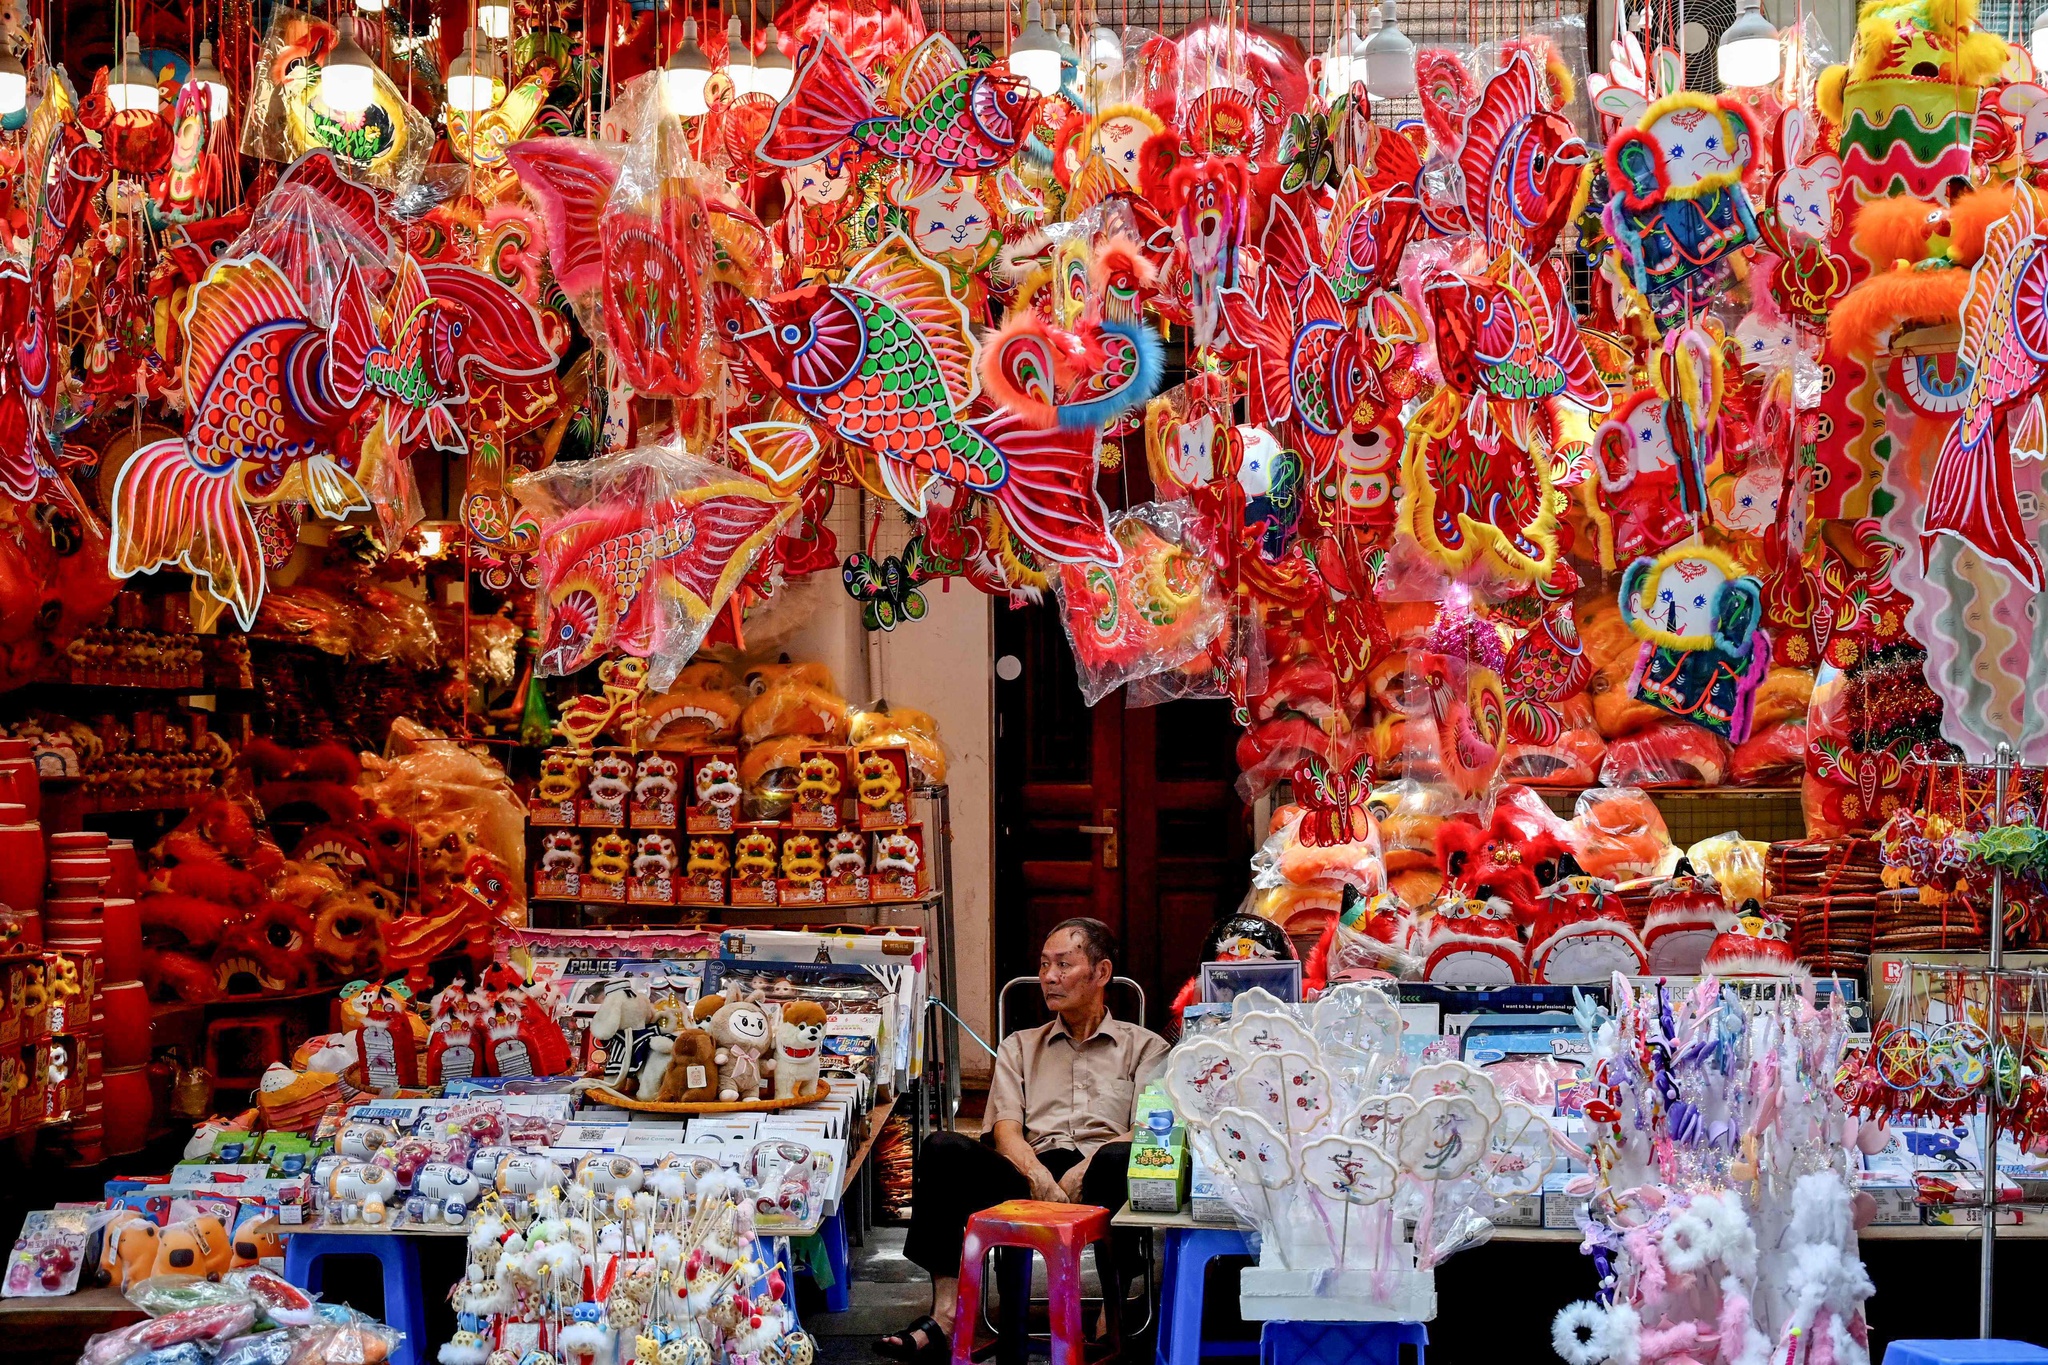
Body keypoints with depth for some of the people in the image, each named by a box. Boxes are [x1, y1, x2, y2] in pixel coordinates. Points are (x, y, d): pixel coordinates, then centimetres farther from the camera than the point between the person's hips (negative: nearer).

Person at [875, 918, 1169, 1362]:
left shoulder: (1144, 1047, 19)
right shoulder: (1020, 1046, 27)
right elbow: (1006, 1129, 11)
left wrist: (1086, 1171, -17)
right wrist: (1037, 1174, -13)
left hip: (1100, 1181, -2)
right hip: (1032, 1179, 3)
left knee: (1121, 1157, -39)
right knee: (943, 1148, -26)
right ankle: (945, 1317, -35)